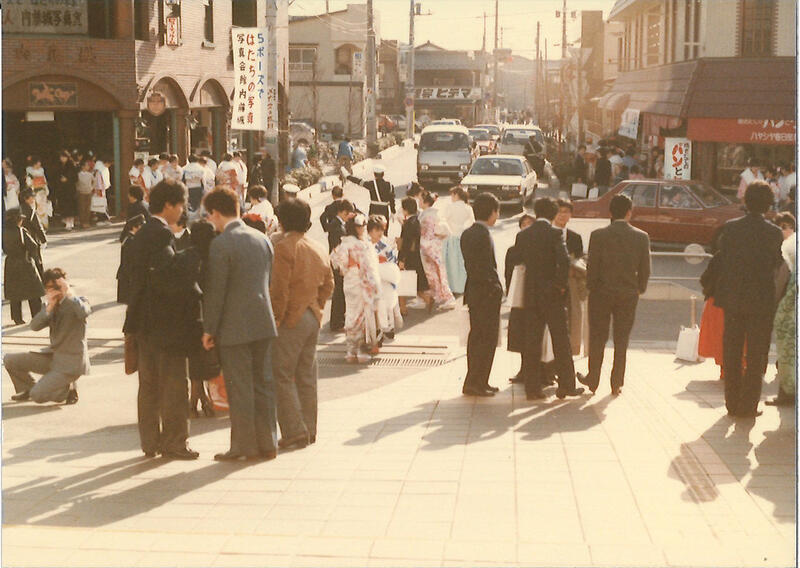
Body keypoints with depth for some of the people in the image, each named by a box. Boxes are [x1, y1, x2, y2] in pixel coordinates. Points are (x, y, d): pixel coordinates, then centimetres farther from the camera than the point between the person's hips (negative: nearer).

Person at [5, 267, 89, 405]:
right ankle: (28, 389, 21)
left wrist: (69, 293, -27)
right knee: (10, 360, 0)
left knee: (38, 396, -20)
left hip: (71, 362, -7)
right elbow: (34, 326, -6)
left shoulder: (79, 301, -8)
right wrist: (49, 306, -19)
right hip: (53, 355, 7)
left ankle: (68, 390, 7)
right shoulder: (51, 306, 10)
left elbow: (84, 312, -34)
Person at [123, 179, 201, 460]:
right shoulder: (161, 234, -16)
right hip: (167, 321, -10)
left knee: (149, 384, 14)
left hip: (145, 322, 10)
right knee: (174, 384, -1)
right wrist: (191, 257, -18)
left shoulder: (142, 234, 14)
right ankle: (173, 442, 3)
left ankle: (150, 442, 21)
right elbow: (167, 276, -26)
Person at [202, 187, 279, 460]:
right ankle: (267, 443, 19)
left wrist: (209, 329, -6)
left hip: (234, 327, -7)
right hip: (264, 323, 7)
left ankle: (245, 445, 7)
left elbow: (215, 291, -13)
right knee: (263, 384, 12)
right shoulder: (262, 239, 8)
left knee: (240, 389, 1)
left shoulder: (221, 245, -13)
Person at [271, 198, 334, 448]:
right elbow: (328, 284, 16)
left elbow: (279, 289, -18)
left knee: (282, 376, -2)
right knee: (306, 376, 13)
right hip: (313, 317, 8)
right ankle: (309, 431, 17)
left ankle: (294, 432, -6)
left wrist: (275, 318, -11)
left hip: (290, 319, -8)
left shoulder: (284, 247, -14)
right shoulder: (319, 249, 11)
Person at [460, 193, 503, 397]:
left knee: (476, 336, 14)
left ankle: (477, 382, 22)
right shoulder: (483, 234, -17)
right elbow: (486, 267, -21)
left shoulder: (467, 234, 11)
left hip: (473, 290, 10)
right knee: (487, 338, -3)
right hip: (487, 292, -9)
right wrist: (496, 288, -11)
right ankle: (475, 382, -1)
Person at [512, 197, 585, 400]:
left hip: (531, 294, 4)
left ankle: (532, 387, 7)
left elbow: (519, 261, 8)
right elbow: (564, 260, -22)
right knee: (560, 339, 6)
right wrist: (561, 284, -9)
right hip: (552, 294, -4)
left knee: (532, 340, 7)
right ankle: (566, 385, 11)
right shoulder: (554, 233, -10)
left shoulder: (522, 235, 6)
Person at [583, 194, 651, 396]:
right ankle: (616, 383, 11)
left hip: (601, 294, -1)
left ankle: (593, 380, 17)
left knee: (597, 338, 10)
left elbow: (592, 266, -8)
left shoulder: (598, 235, -10)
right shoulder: (641, 237, -5)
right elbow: (645, 270, 0)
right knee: (622, 340, 9)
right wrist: (639, 290, 14)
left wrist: (592, 288, 7)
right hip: (628, 295, 1)